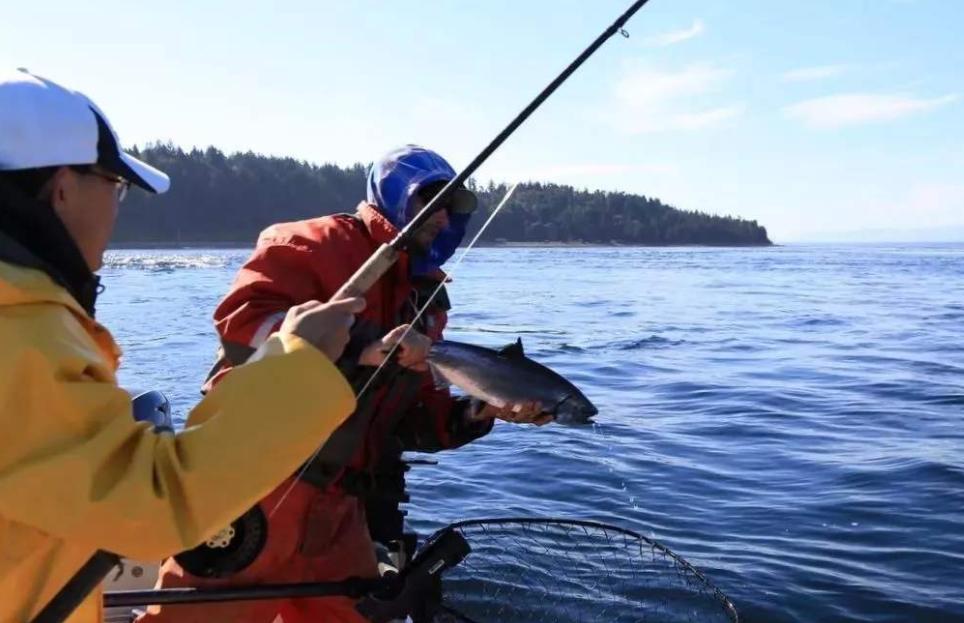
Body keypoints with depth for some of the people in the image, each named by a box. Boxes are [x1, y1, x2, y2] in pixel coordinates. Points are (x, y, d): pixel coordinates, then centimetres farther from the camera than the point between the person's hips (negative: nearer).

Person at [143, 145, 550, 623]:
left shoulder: (425, 299, 16)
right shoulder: (319, 243, -5)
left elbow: (413, 417, 16)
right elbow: (241, 318, -20)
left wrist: (479, 412, -1)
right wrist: (363, 348, -25)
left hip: (336, 507, 7)